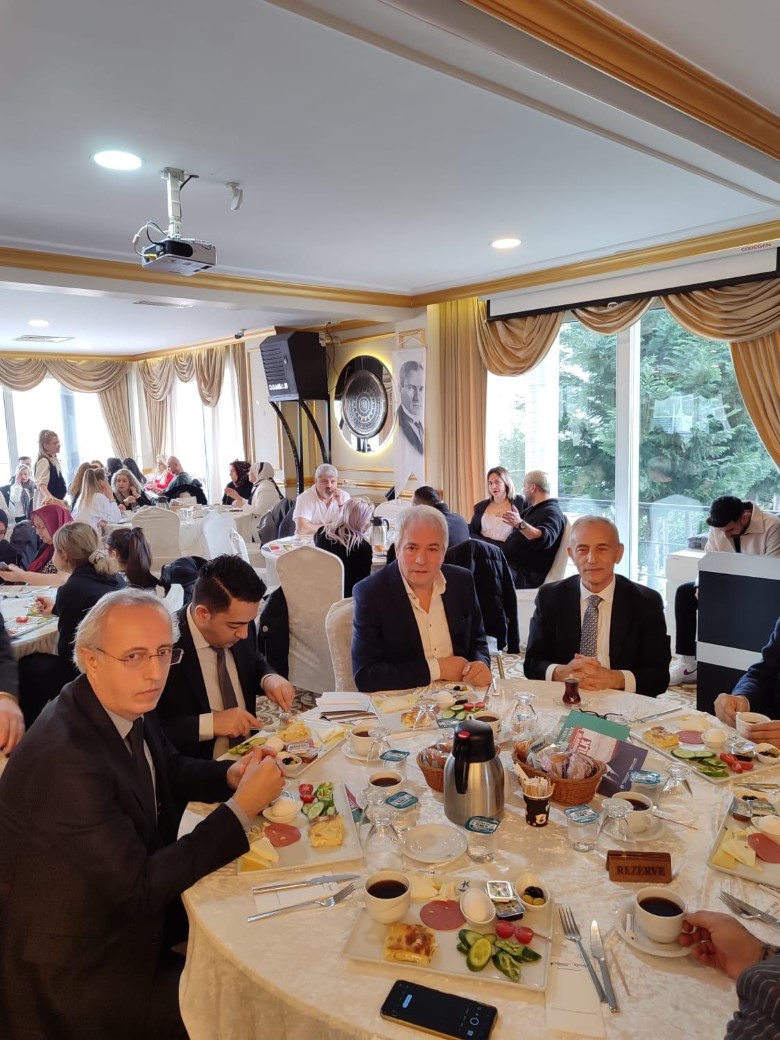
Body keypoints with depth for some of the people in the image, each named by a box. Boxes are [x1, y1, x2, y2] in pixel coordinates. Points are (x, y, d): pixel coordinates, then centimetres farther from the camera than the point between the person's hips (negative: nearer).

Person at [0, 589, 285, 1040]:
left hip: (125, 904, 8)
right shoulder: (65, 759, -32)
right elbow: (139, 889, -27)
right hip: (77, 969, -7)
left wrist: (230, 775, -9)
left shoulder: (126, 706, -8)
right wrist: (242, 806, -25)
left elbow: (171, 771, 11)